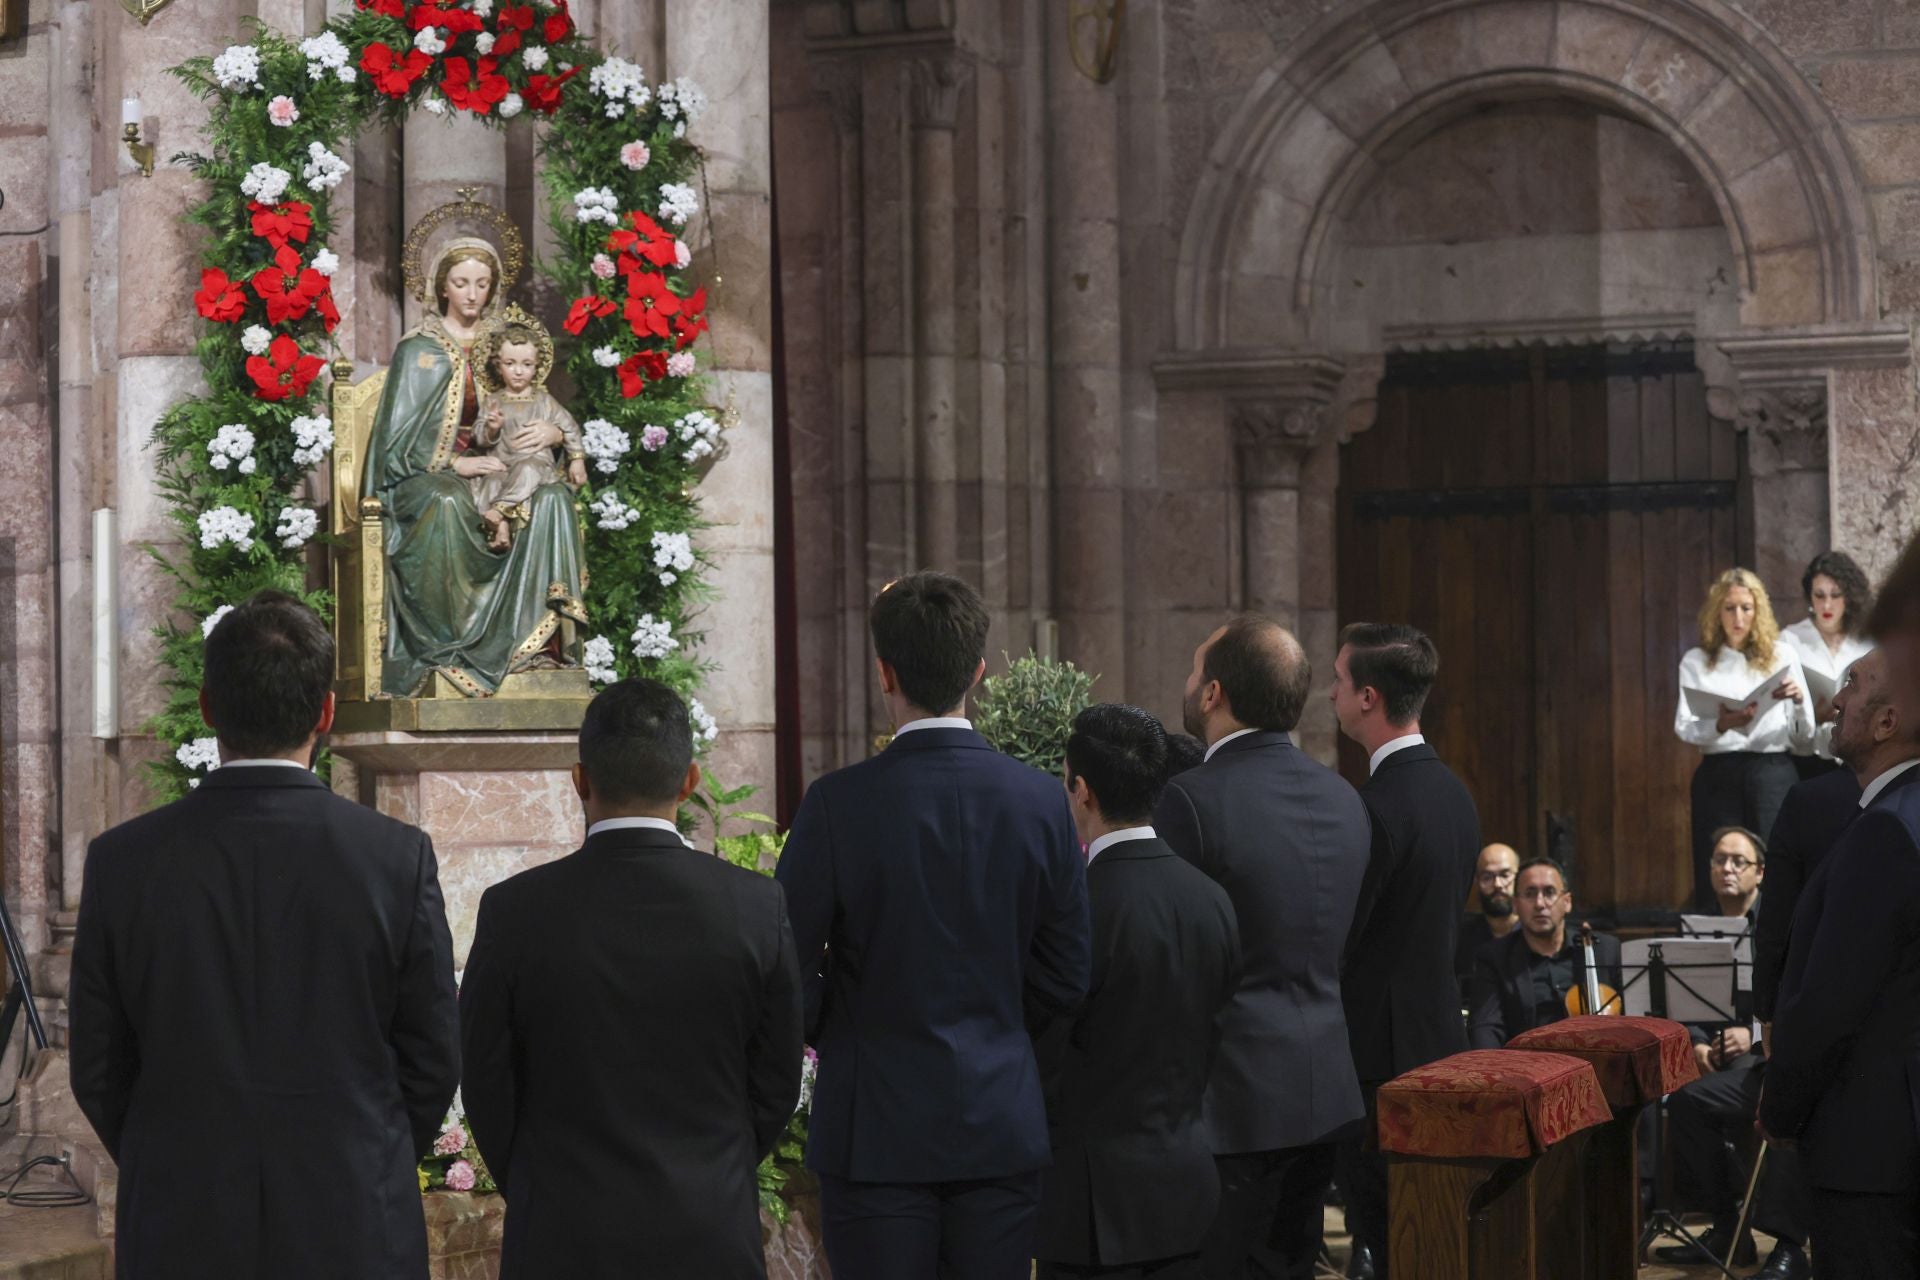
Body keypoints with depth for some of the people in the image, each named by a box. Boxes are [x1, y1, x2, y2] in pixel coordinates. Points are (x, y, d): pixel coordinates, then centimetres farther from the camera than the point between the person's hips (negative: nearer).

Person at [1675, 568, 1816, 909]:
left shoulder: (1781, 656, 10)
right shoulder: (1696, 662, 10)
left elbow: (1804, 736, 9)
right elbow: (1683, 728, -3)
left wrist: (1799, 701, -12)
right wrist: (1721, 725, -23)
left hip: (1772, 774, 0)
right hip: (1718, 776, 0)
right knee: (1718, 883, -3)